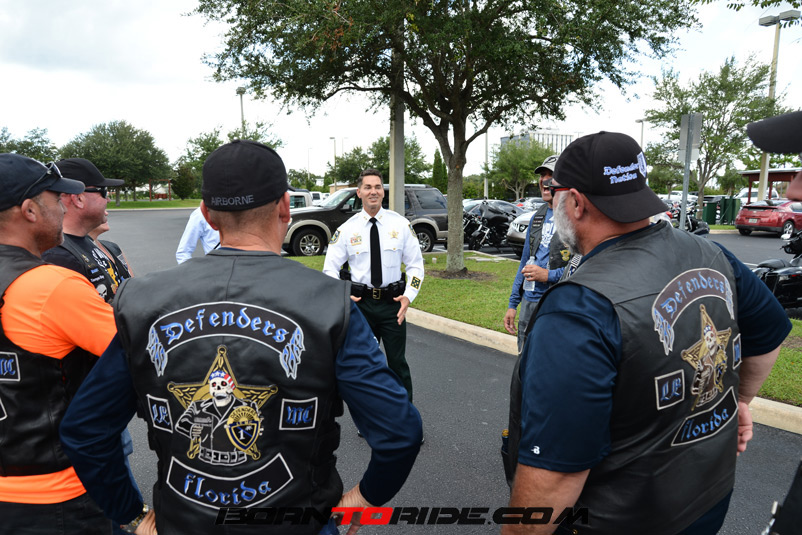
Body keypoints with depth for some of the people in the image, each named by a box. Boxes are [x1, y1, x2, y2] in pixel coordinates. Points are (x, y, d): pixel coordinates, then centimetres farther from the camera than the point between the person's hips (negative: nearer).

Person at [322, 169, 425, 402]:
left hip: (392, 303, 0)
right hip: (361, 303, 1)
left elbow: (416, 264, 2)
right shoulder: (346, 229, -1)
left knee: (398, 363, 8)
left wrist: (409, 295, -11)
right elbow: (330, 268, 3)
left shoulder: (401, 224, 0)